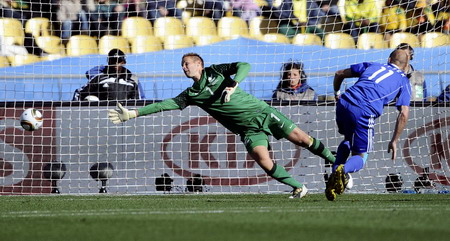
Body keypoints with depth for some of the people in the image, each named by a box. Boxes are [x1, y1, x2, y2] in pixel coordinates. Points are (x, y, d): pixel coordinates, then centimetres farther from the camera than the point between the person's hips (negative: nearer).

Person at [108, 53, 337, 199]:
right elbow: (165, 104, 5)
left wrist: (233, 85, -26)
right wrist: (131, 114, 0)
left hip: (261, 111, -2)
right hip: (249, 128, 2)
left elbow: (244, 66, -10)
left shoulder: (215, 71, 0)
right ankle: (298, 187, -8)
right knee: (263, 160, -20)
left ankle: (333, 160, 10)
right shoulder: (191, 95, 8)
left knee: (301, 138, -7)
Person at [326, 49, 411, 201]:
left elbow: (340, 74, 30)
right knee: (360, 156, 11)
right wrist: (394, 141, 14)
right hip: (365, 113, -4)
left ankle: (335, 172, 12)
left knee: (347, 139, 33)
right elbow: (404, 114, 8)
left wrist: (337, 93, 47)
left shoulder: (372, 66, 27)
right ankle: (344, 169, -23)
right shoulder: (403, 81, 19)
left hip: (344, 103, 4)